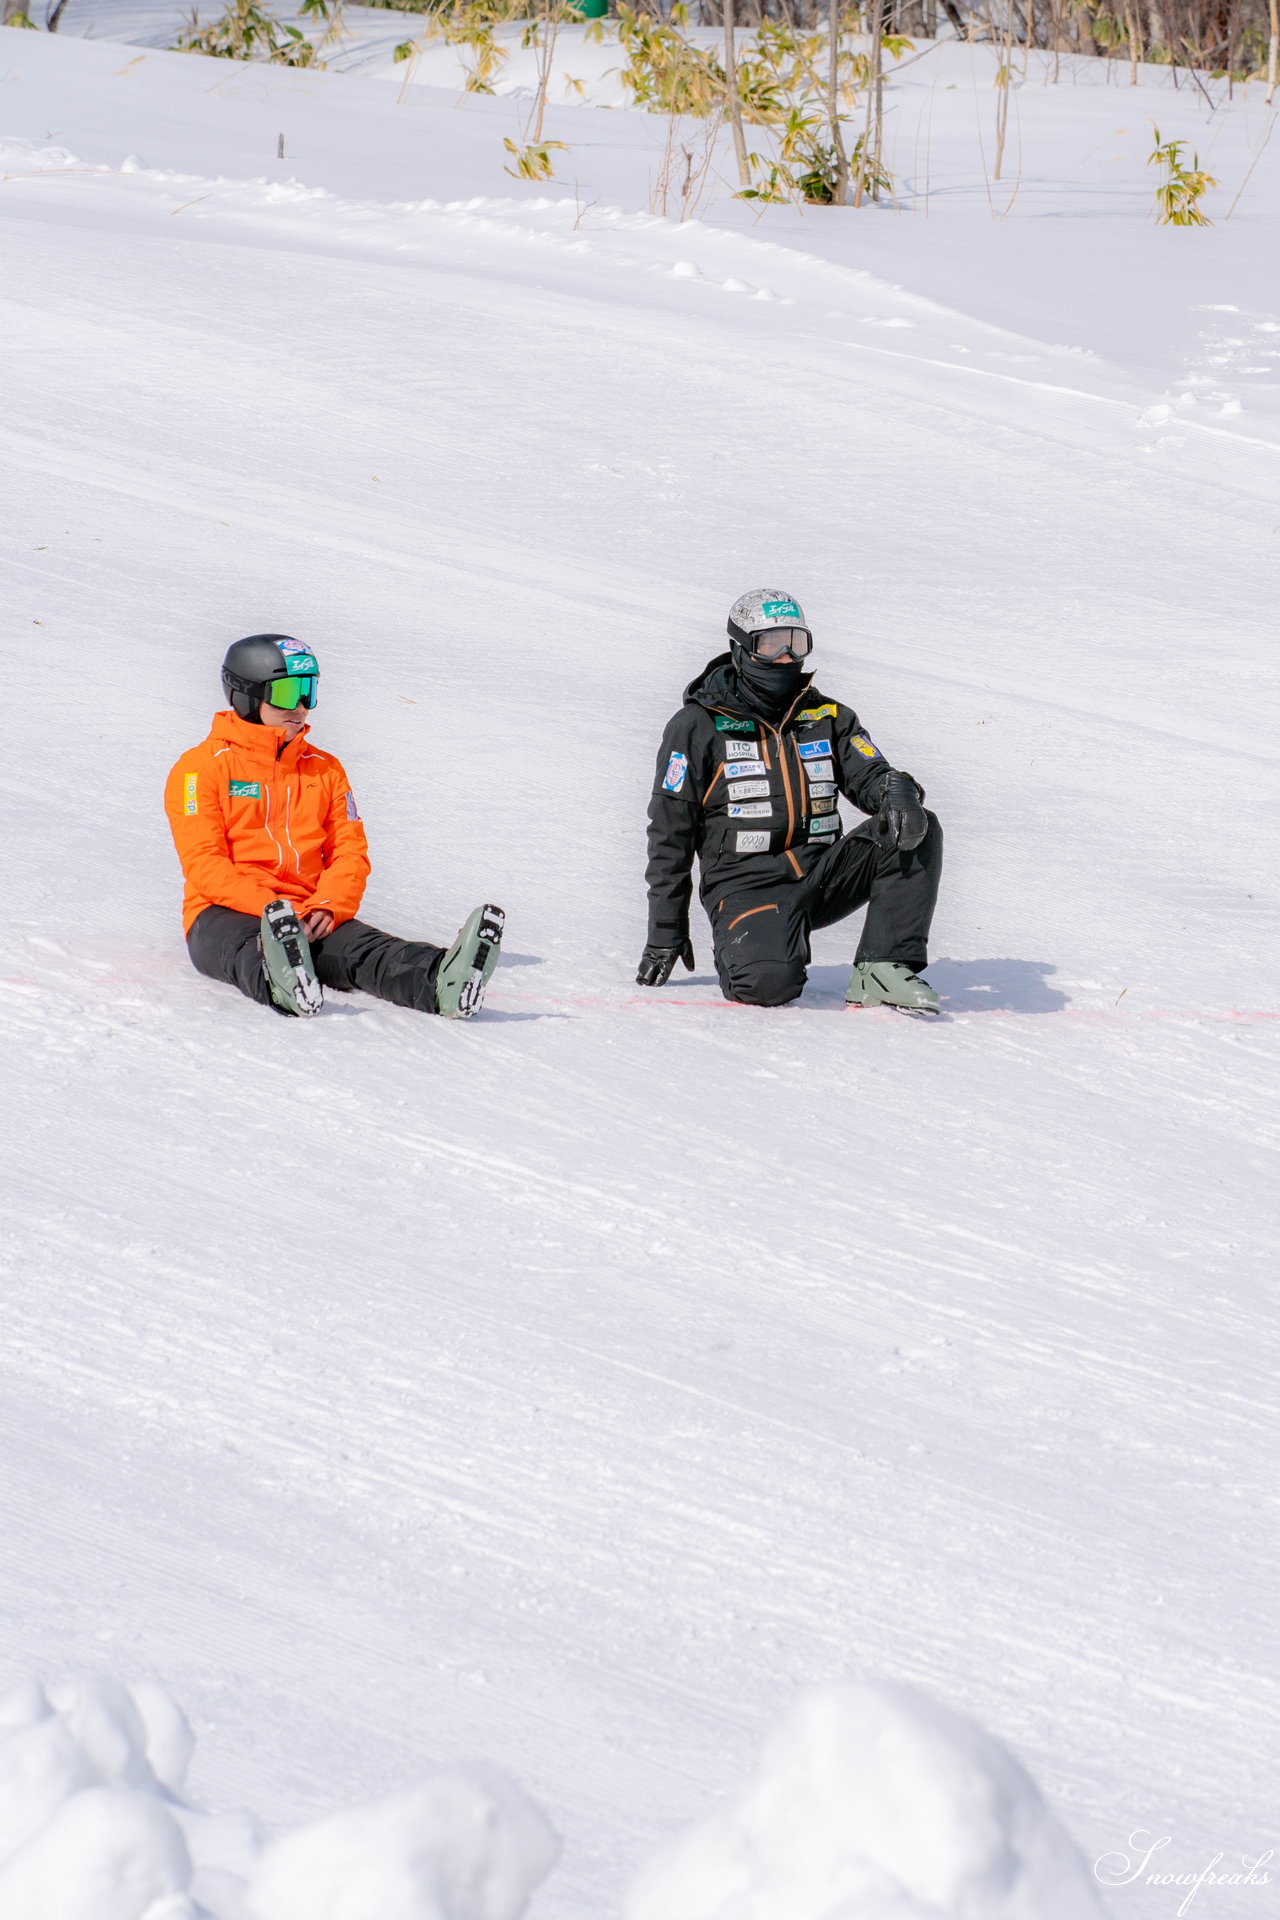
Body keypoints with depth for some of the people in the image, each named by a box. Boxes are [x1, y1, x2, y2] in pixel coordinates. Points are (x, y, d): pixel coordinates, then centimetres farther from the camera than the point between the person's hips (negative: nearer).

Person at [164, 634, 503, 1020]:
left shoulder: (325, 770, 23)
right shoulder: (202, 767, 6)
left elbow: (350, 853, 13)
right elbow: (205, 865, -5)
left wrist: (327, 907, -10)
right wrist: (269, 909, -21)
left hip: (309, 916, 4)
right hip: (226, 914, -4)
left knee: (364, 949, -30)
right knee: (249, 948, -42)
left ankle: (443, 985, -62)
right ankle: (284, 986, -78)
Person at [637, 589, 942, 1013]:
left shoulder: (827, 717, 13)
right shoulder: (699, 726, 1)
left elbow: (869, 776, 6)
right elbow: (670, 832, 2)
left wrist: (898, 793, -23)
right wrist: (665, 932, 1)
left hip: (821, 875, 5)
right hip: (748, 882, -4)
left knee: (918, 832, -18)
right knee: (769, 982, -34)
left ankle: (883, 970, -17)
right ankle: (739, 947, 4)